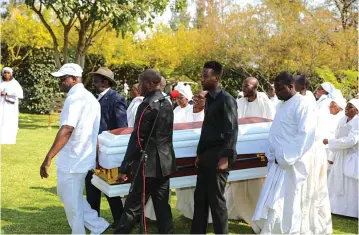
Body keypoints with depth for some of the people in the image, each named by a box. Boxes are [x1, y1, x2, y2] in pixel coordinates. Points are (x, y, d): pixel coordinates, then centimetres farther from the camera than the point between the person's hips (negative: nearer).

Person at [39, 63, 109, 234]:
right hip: (84, 158, 10)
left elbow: (66, 130, -28)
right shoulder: (90, 97, 12)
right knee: (67, 196, 23)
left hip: (72, 160, -10)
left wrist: (48, 159, -29)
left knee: (72, 203, 5)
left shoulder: (74, 98, -18)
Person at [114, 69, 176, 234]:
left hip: (149, 164, -8)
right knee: (162, 205, 12)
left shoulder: (147, 105, -15)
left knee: (133, 206, -1)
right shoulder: (166, 103, 11)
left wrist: (124, 168, -12)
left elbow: (137, 139, -17)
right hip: (164, 162, 8)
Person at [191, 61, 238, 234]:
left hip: (218, 156, -8)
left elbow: (232, 130, -15)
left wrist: (226, 157, -20)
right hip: (206, 156, 8)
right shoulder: (209, 98, 14)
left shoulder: (226, 100, -10)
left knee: (216, 199, 0)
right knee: (200, 197, 11)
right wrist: (200, 153, 15)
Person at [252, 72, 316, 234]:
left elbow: (306, 134, -19)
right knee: (271, 203, 10)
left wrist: (286, 158, -19)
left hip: (290, 164, -8)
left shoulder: (302, 105, -12)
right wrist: (271, 155, 7)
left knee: (286, 204, -1)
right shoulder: (283, 105, 16)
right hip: (278, 162, 8)